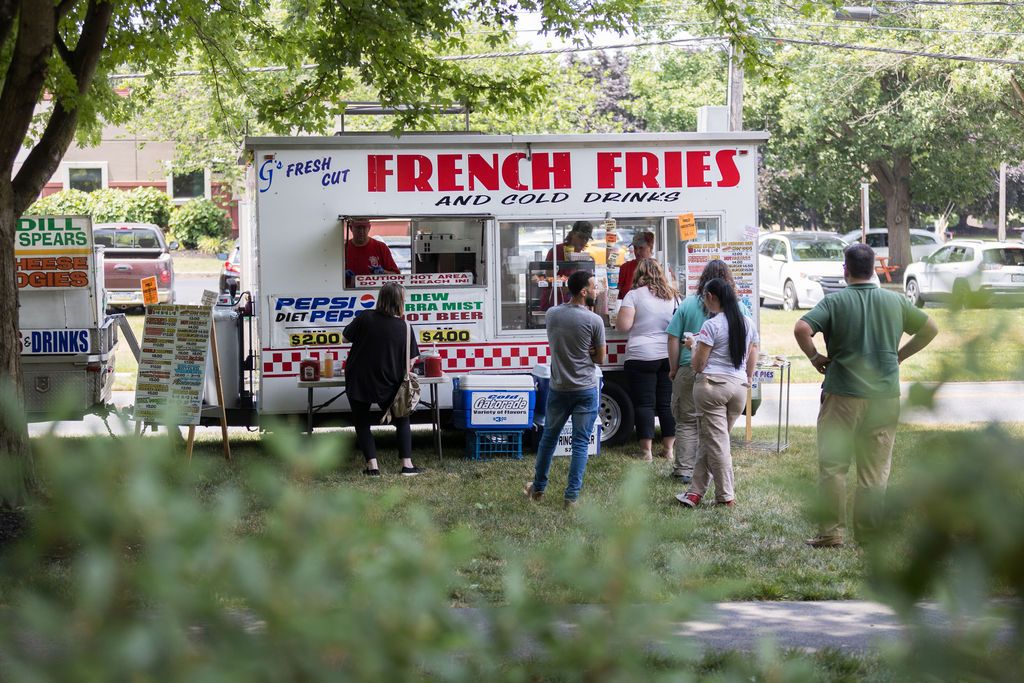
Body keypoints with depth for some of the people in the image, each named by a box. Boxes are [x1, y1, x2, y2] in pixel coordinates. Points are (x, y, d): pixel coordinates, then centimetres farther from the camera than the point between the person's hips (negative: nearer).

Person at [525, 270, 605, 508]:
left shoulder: (551, 315, -2)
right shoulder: (594, 320, -14)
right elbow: (600, 358, -4)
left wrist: (581, 351, 3)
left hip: (558, 388, 4)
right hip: (586, 390, -4)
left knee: (549, 437, 18)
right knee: (580, 443, 3)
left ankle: (538, 488, 29)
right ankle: (572, 496, 2)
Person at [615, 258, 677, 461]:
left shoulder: (634, 295, -7)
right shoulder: (672, 296, 8)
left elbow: (623, 326, -12)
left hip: (642, 357, -5)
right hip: (669, 357, 5)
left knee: (644, 404, -1)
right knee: (667, 404, 10)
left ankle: (646, 450, -3)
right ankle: (668, 448, 12)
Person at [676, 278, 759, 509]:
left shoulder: (711, 325, -11)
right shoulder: (748, 325, 9)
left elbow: (698, 365, -9)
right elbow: (751, 362, 14)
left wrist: (694, 345, 8)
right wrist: (747, 383, 25)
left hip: (711, 385, -6)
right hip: (739, 386, 6)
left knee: (716, 440, 0)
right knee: (708, 440, 13)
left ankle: (726, 496, 2)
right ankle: (696, 491, 14)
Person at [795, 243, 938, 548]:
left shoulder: (835, 301, -6)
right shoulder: (895, 301, 6)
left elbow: (802, 329, -18)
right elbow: (930, 329, 16)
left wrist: (815, 357, -2)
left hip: (843, 394, -3)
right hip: (886, 394, 3)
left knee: (833, 465, 4)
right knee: (875, 468, 9)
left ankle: (831, 531, 2)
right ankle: (869, 532, 11)